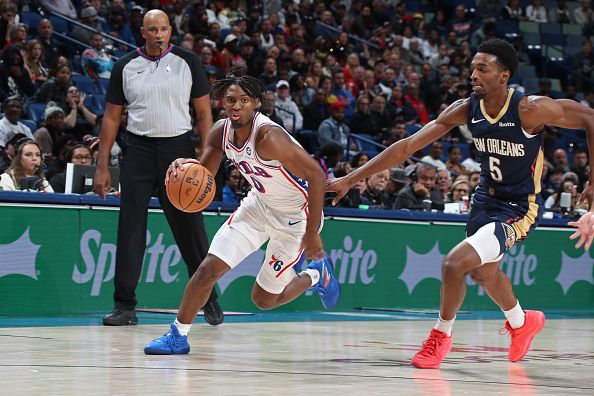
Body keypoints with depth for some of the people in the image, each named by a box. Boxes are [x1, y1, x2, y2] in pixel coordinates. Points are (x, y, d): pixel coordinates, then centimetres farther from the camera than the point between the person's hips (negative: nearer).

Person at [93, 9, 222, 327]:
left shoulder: (188, 62, 1)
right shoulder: (125, 66, 6)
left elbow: (204, 113, 2)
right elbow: (111, 118, 9)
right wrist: (102, 167, 2)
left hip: (178, 148, -1)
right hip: (139, 149, 1)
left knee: (190, 228, 2)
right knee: (130, 229, -3)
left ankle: (209, 300, 16)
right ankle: (125, 306, 2)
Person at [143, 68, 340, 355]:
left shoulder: (269, 137, -33)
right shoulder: (221, 131, -10)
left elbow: (316, 175, -31)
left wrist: (312, 233, -28)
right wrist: (184, 167, -23)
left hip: (296, 215, -6)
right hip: (259, 203, 6)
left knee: (264, 299, 4)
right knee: (209, 268, -7)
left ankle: (316, 274, 31)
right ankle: (178, 336, 9)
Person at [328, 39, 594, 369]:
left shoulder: (530, 110, -26)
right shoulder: (466, 110, -11)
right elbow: (408, 146, -9)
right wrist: (352, 179, -13)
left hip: (520, 207, -7)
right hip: (487, 198, 7)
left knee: (456, 262, -22)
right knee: (484, 272, 27)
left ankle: (442, 335, 5)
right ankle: (523, 323, 57)